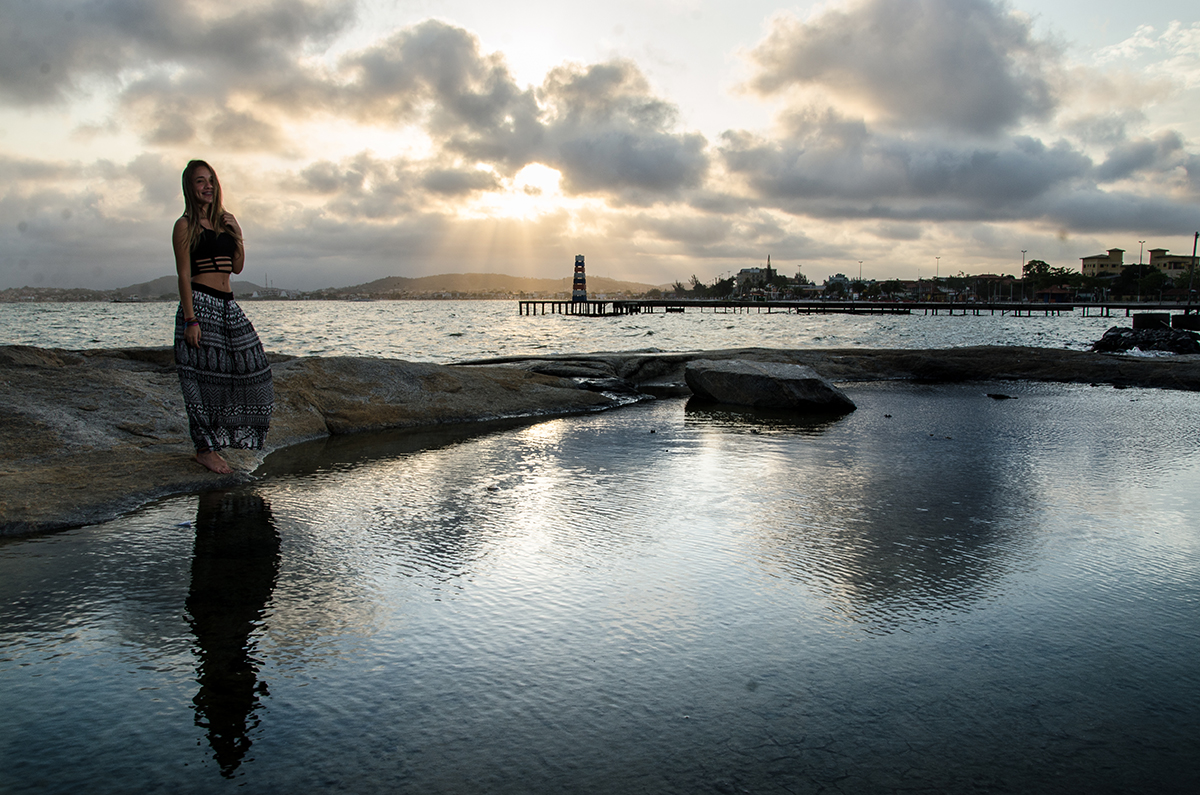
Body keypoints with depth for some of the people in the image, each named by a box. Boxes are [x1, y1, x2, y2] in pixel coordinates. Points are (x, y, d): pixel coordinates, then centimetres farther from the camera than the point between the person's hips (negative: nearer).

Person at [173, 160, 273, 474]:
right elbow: (184, 275, -9)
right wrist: (190, 320, -16)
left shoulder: (225, 221, 15)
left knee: (250, 363, 8)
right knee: (204, 375, -5)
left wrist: (237, 237, 2)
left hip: (227, 306, 7)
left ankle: (229, 430, 25)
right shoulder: (185, 225, -4)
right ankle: (205, 448, 4)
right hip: (200, 304, -7)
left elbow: (237, 267, 17)